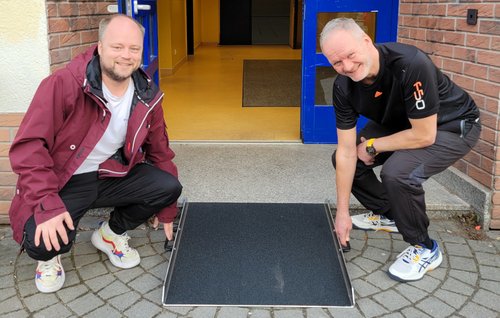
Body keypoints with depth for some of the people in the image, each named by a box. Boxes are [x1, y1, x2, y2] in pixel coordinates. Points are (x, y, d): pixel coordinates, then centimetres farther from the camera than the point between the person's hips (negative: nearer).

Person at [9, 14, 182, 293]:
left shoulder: (148, 97, -4)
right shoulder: (63, 85, -21)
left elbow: (159, 152, 7)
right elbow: (28, 146, -23)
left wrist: (166, 210, 12)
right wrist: (47, 204, -32)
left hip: (112, 175, 5)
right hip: (61, 183, -5)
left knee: (170, 186, -16)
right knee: (44, 242, -30)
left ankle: (112, 233, 12)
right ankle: (50, 256, 13)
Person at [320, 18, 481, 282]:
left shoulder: (411, 64, -37)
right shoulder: (343, 87, -17)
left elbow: (424, 135, -32)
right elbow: (347, 151, -13)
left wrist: (372, 146, -18)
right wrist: (342, 212, -12)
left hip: (452, 126, -7)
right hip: (397, 123, 7)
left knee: (397, 172, -32)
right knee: (341, 158, 1)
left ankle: (424, 249, -6)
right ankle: (386, 215, 24)